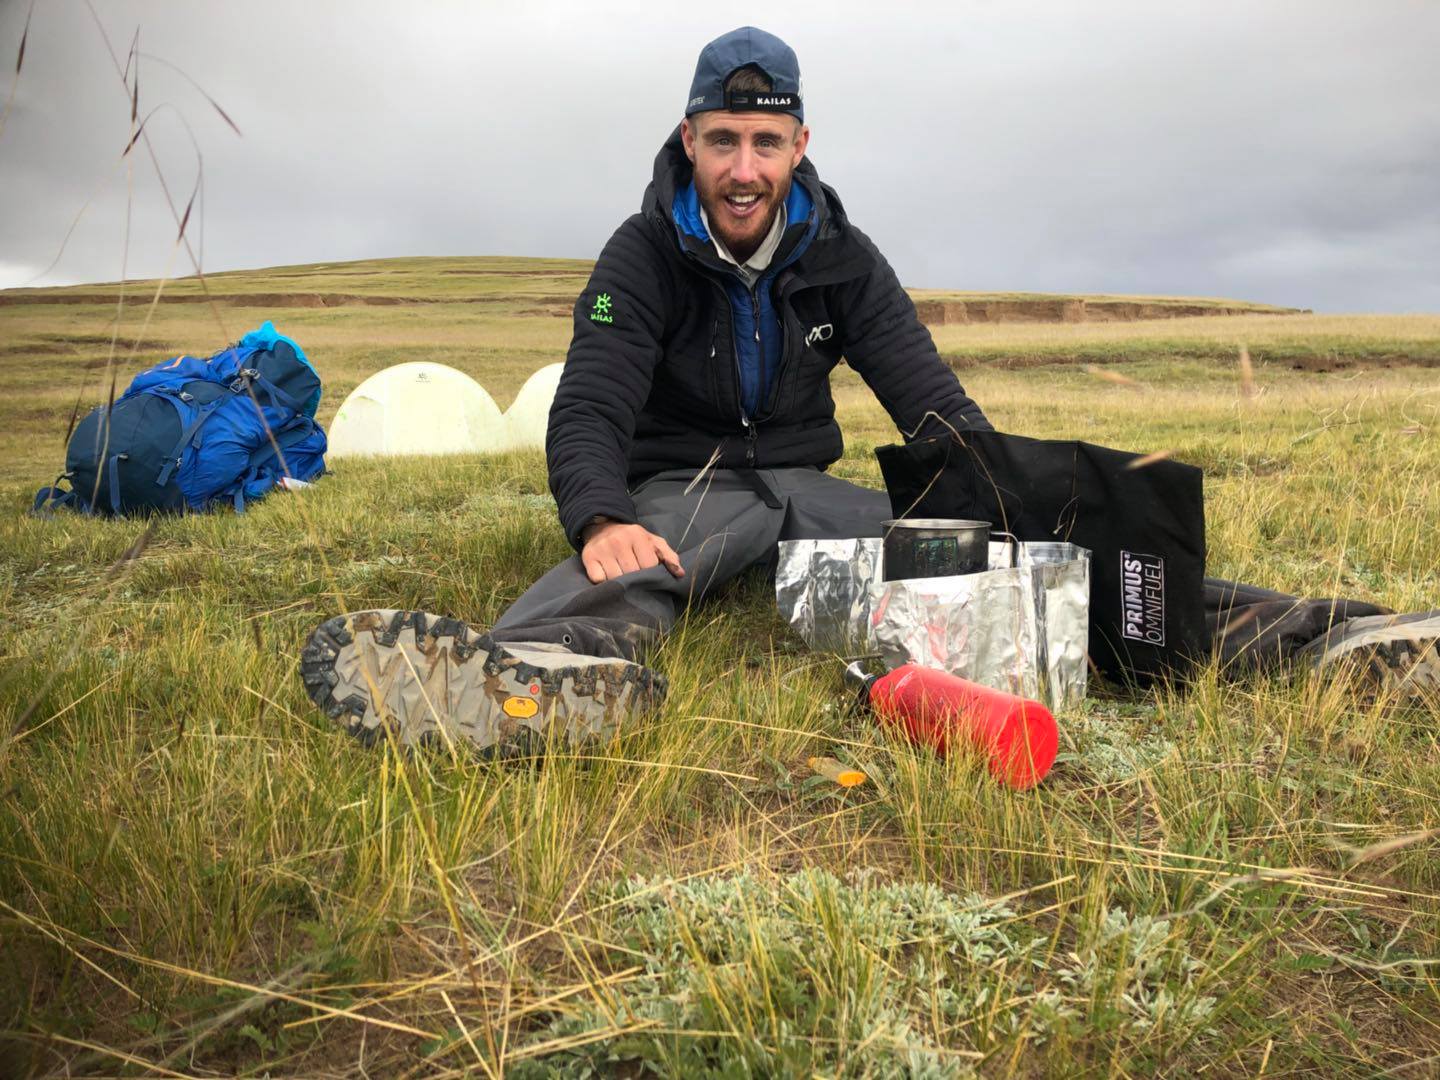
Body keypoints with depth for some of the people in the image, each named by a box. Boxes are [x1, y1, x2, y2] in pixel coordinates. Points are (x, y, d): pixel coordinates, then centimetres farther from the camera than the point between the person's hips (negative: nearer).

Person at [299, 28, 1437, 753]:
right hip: (681, 491, -3)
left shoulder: (841, 256, 3)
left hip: (807, 486, 3)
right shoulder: (645, 255, -7)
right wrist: (602, 520, -42)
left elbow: (930, 396, -1)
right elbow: (589, 411, -18)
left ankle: (1278, 631, -24)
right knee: (630, 574, -39)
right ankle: (564, 675, -73)